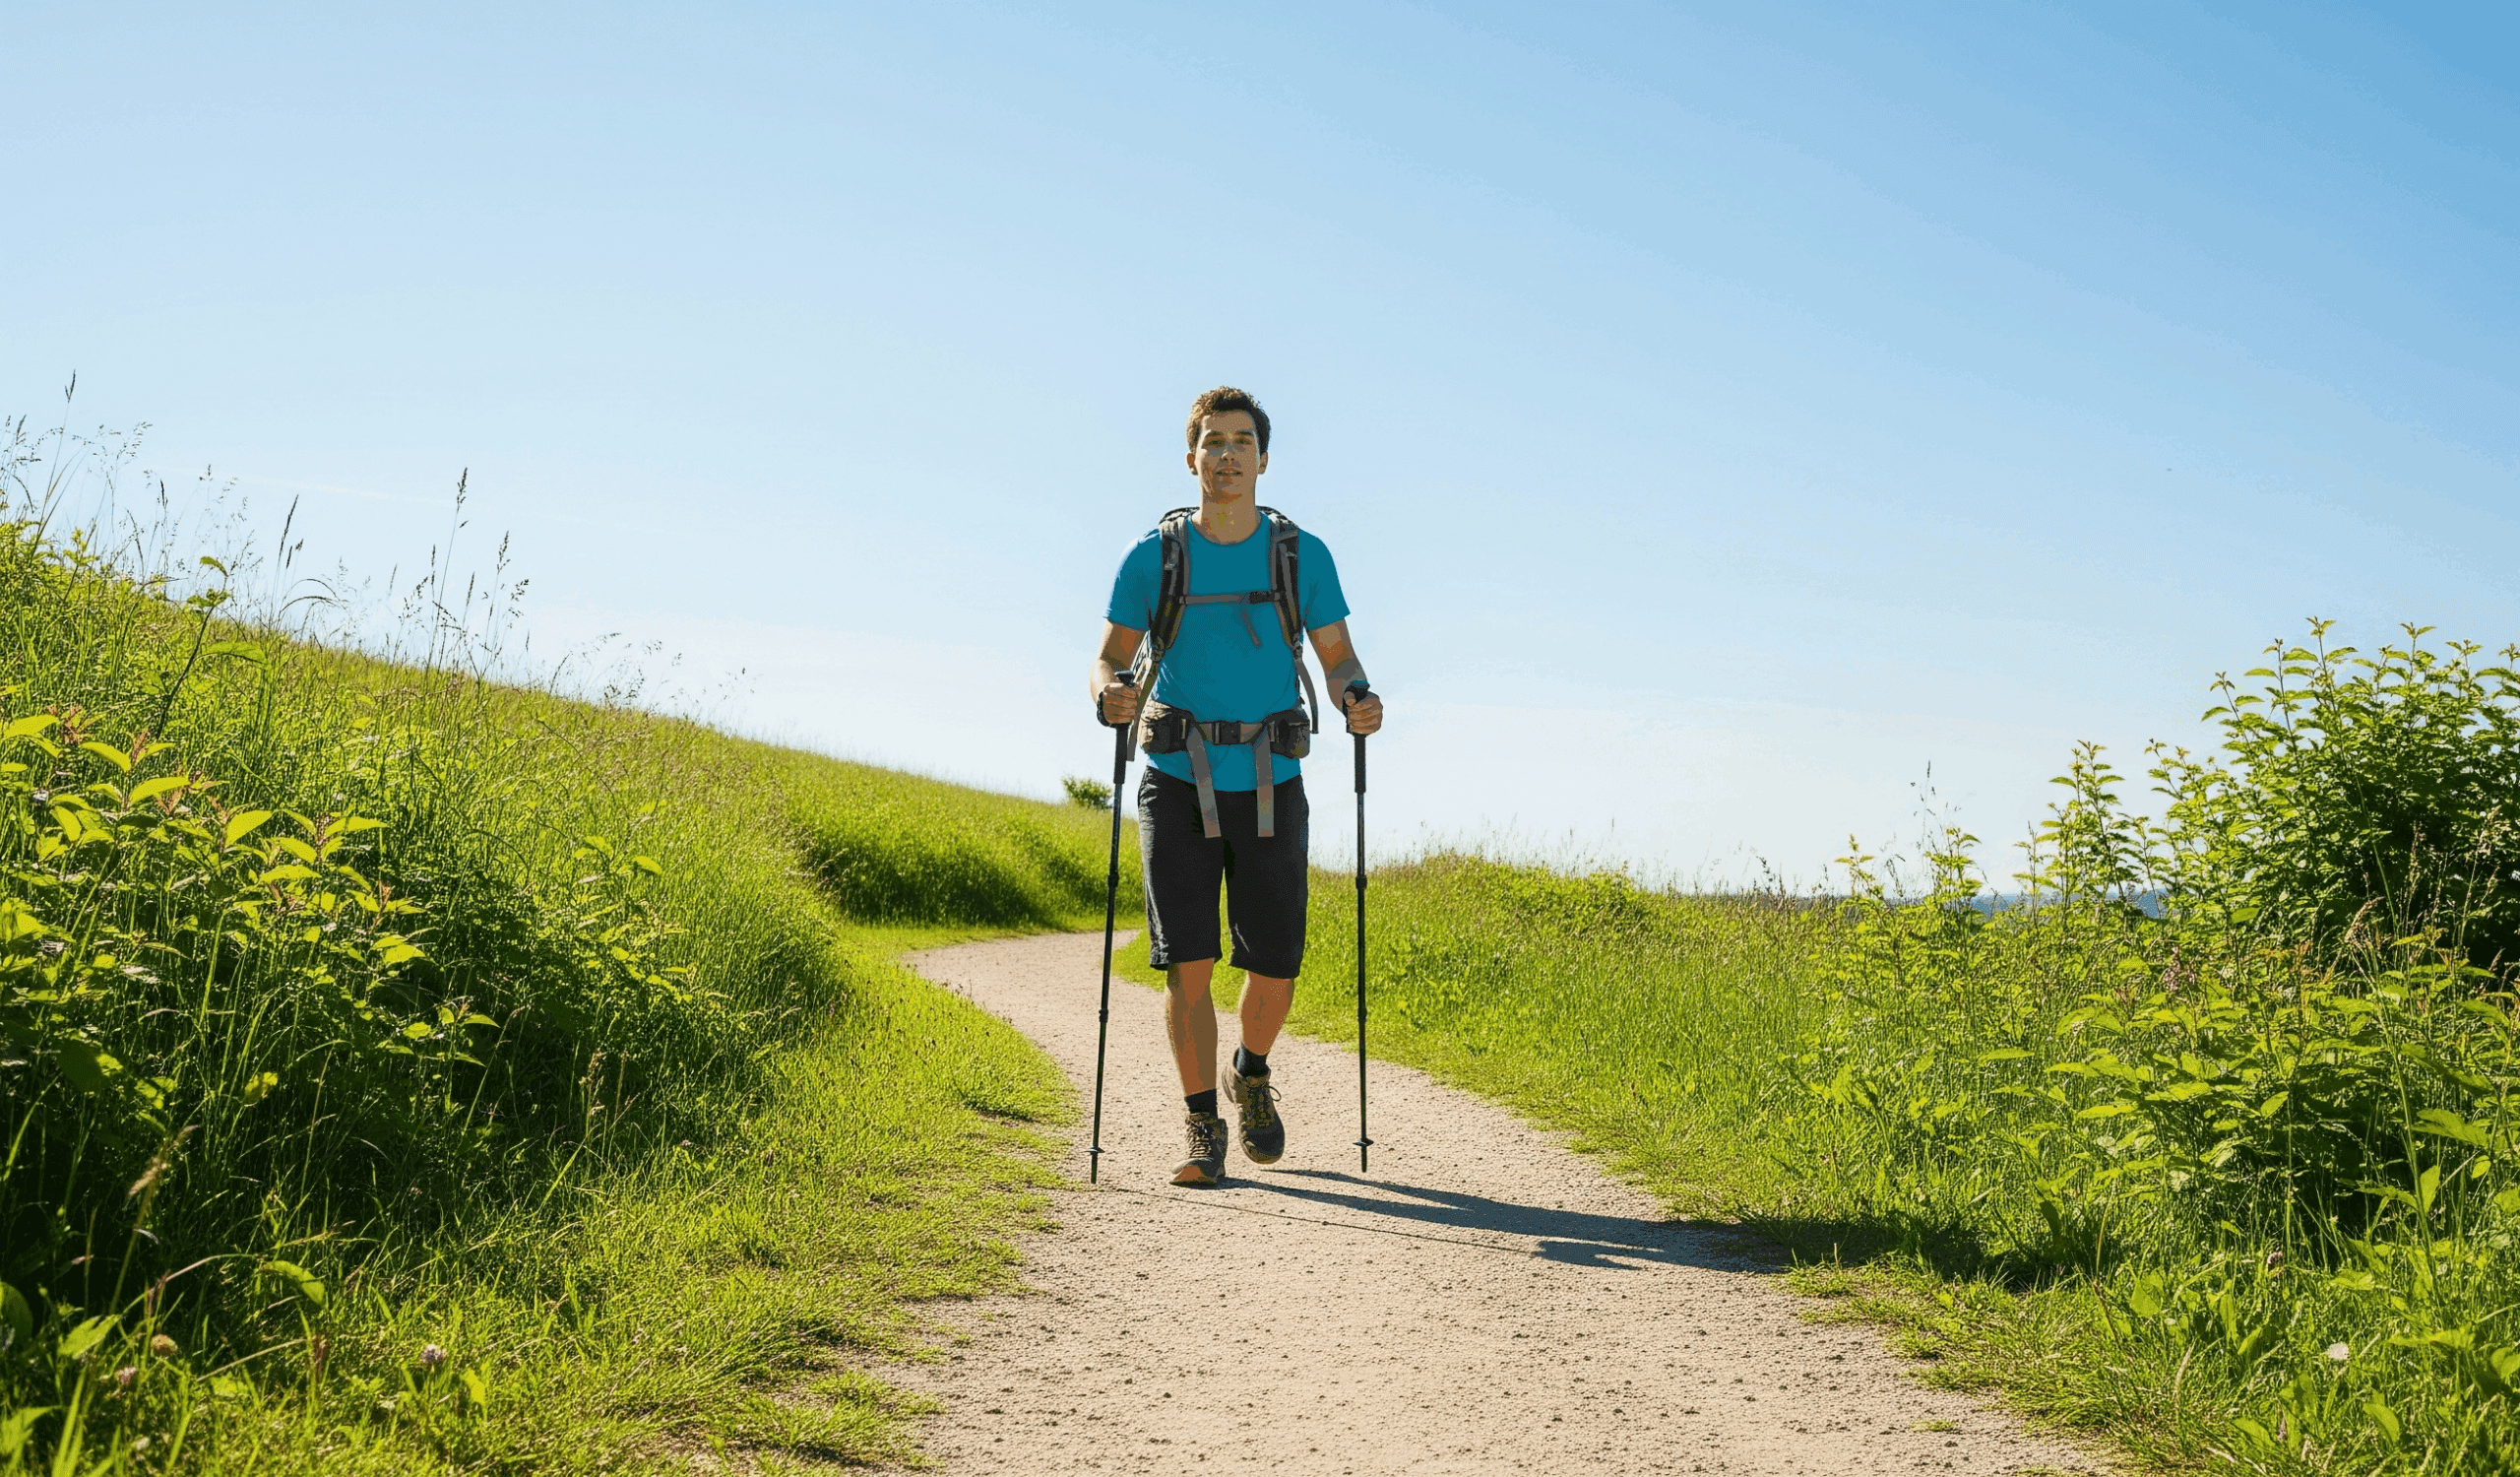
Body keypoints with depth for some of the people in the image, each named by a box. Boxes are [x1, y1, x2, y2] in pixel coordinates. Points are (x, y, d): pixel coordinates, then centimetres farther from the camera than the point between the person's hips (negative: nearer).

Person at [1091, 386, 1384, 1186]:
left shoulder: (1303, 556, 2)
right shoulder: (1152, 557, 0)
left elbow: (1337, 656, 7)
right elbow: (1110, 658, 4)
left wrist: (1359, 699, -16)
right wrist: (1111, 693, -20)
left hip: (1269, 790, 1)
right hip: (1179, 788, -1)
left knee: (1274, 966, 3)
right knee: (1188, 963, -7)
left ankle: (1250, 1075, 34)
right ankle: (1203, 1129, 9)